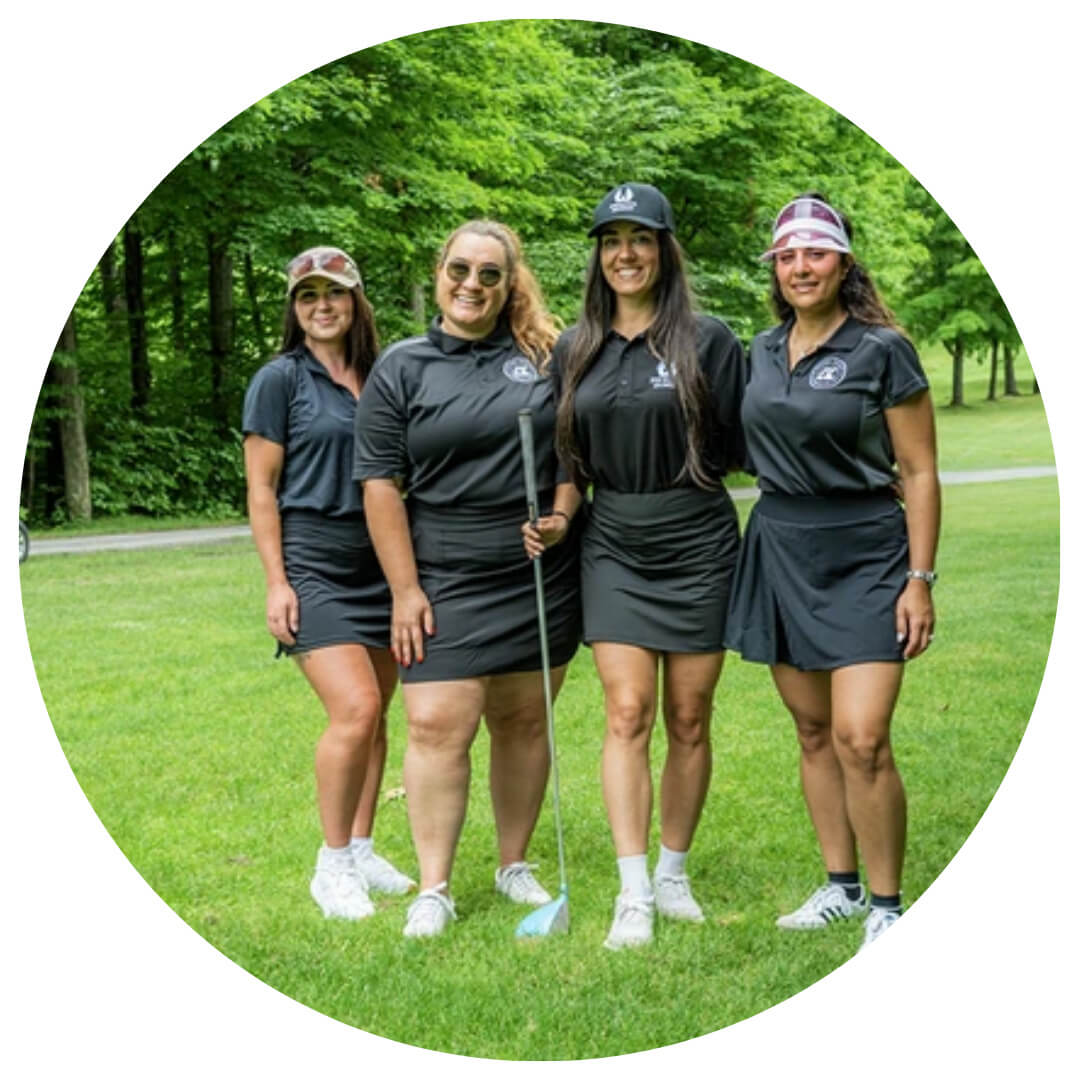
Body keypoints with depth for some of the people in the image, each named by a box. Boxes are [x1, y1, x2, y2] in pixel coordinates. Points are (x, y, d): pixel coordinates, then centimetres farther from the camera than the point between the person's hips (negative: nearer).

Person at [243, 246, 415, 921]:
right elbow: (261, 489, -3)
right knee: (354, 708, -16)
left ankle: (362, 850, 22)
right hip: (314, 563, -5)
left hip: (381, 564, 5)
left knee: (375, 715, 8)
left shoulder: (380, 379, 11)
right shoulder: (281, 380, -2)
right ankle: (332, 864, -3)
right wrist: (276, 581, -10)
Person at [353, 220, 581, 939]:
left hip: (544, 581, 2)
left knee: (525, 721, 10)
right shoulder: (402, 369, 2)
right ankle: (434, 889, -1)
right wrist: (406, 589, -7)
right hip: (447, 584, -2)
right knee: (439, 726, -9)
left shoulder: (548, 356, 7)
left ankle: (515, 865, 24)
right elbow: (381, 484, -1)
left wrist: (564, 521, 4)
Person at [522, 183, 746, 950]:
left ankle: (673, 874, 20)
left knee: (688, 719, 5)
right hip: (614, 548, 2)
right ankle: (633, 895, -4)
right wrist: (558, 520, 2)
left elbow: (745, 447, 0)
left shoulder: (708, 341, -3)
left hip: (698, 546, -2)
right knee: (627, 715, -6)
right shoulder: (575, 350, 8)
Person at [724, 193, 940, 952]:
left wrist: (920, 578, -11)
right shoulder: (764, 351, 9)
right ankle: (841, 885, 23)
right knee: (814, 732, 10)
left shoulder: (883, 350, -7)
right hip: (780, 553, 6)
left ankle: (886, 906, 1)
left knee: (861, 738, -13)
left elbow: (919, 472, -7)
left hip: (865, 556, -5)